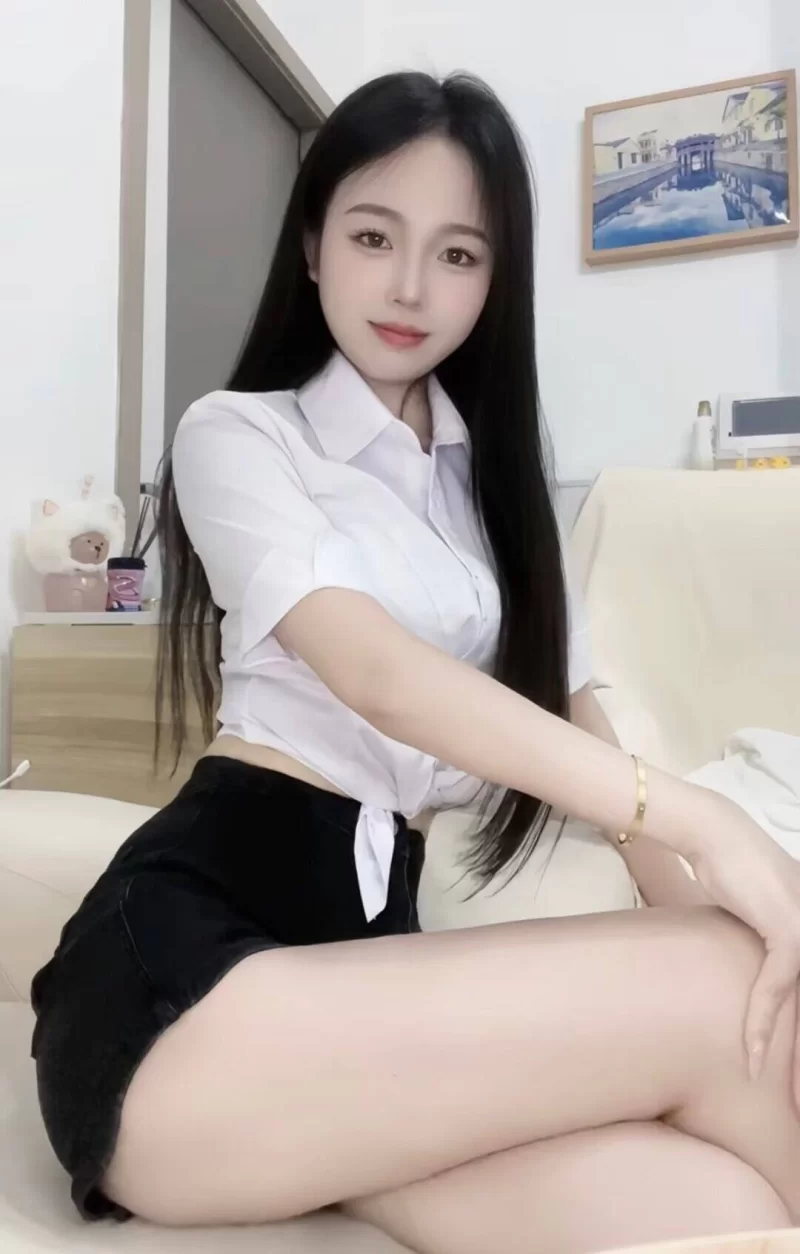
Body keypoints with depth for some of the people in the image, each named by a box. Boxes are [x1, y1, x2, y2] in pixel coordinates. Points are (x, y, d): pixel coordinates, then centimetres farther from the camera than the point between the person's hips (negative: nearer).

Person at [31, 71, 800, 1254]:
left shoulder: (490, 475, 20)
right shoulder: (238, 433, 2)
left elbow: (570, 705, 11)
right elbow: (372, 672, -16)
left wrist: (701, 917, -2)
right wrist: (699, 820, -22)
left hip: (364, 932, 5)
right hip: (186, 963, -5)